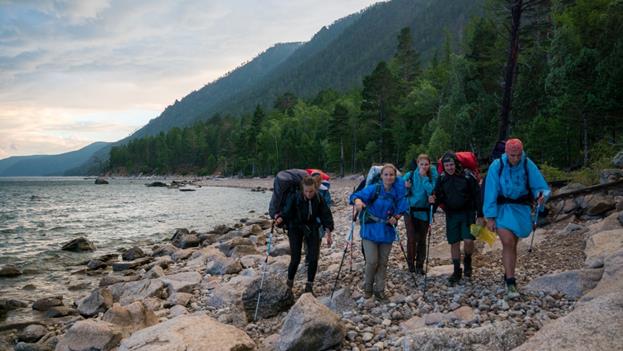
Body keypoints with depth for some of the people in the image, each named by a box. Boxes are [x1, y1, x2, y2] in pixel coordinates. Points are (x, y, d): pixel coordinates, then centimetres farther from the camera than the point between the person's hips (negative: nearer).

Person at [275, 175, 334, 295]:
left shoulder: (319, 199, -12)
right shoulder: (294, 197, -20)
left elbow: (326, 215, -5)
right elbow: (286, 212, -19)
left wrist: (328, 234, -7)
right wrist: (279, 219, -40)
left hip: (312, 229, 2)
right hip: (295, 229, -2)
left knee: (314, 258, -6)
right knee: (295, 259, -9)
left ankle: (309, 286, 11)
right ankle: (289, 284, 16)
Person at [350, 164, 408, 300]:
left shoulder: (397, 192, -2)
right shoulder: (374, 189, -12)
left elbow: (401, 209, 5)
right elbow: (356, 196, -22)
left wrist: (396, 217, -14)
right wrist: (358, 201, -44)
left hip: (387, 231, 3)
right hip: (370, 230, -3)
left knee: (383, 262, 8)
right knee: (372, 261, -7)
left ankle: (379, 289, 25)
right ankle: (367, 287, 17)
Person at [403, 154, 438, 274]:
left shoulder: (432, 176, -2)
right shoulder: (410, 175, -3)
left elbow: (431, 191, -17)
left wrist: (424, 177, -17)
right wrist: (406, 187, -16)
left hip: (424, 211, 1)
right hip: (411, 210, -1)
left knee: (421, 240, 7)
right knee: (411, 238, -7)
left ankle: (420, 265, 19)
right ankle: (410, 263, 12)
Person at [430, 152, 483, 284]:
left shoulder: (467, 176, -10)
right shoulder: (442, 179, 0)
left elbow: (477, 196, -7)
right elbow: (439, 196, 6)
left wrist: (480, 215, -9)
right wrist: (434, 200, -18)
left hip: (467, 213, -3)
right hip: (451, 215, 3)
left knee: (468, 241, -12)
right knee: (454, 243, 7)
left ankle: (467, 261, 20)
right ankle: (457, 271, 20)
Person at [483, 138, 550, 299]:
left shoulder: (528, 165, -9)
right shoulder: (496, 166, -13)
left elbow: (541, 186, -4)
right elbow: (490, 192, -11)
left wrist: (541, 195, -28)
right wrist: (490, 217, -12)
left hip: (521, 208, 3)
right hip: (502, 208, -2)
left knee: (512, 244, 12)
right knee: (508, 242, -17)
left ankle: (508, 277, 30)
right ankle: (511, 283, -13)